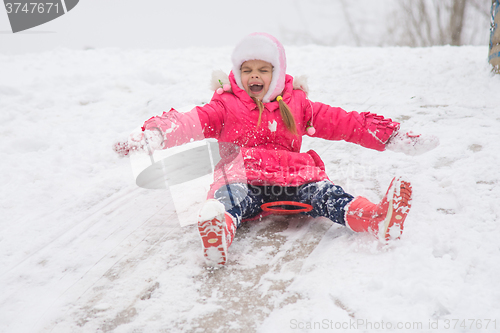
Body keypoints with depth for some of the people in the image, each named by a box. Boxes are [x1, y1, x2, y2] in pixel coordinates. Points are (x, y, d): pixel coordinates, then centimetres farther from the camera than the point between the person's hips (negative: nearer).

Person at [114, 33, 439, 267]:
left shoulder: (296, 105, 21)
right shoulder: (226, 106, 16)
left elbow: (343, 122, 17)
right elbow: (191, 122, 1)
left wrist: (395, 137, 12)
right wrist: (154, 134, -20)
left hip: (292, 179, 2)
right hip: (244, 180, -1)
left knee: (322, 192, -27)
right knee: (229, 195, -35)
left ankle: (378, 218, -51)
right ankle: (217, 232, -67)